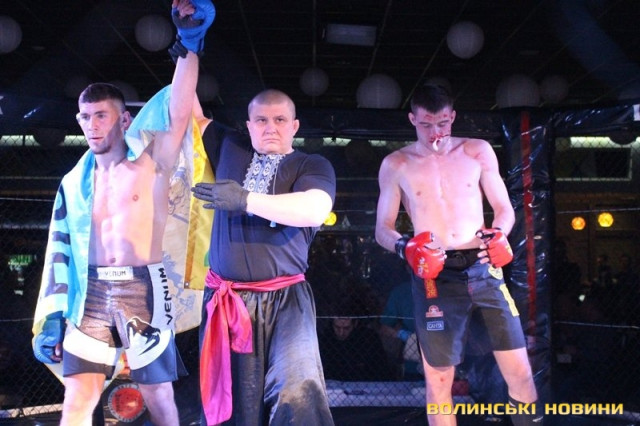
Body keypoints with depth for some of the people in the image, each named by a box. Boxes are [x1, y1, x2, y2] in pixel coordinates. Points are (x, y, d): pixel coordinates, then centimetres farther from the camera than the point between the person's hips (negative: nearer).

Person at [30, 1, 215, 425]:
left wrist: (189, 43, -22)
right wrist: (51, 318, 5)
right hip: (91, 294, 3)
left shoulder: (151, 164, -1)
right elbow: (60, 251, 10)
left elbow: (179, 113, -15)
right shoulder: (74, 183, 10)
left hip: (143, 289, -3)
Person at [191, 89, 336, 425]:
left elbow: (315, 210, -17)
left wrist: (246, 200, -19)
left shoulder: (312, 166, 2)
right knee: (234, 397, 7)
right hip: (226, 298, 4)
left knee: (297, 395, -18)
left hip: (285, 299, -3)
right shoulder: (230, 150, 15)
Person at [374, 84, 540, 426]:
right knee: (438, 377, 0)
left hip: (482, 269, 1)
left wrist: (498, 233, -10)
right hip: (434, 277, -1)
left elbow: (504, 208, 12)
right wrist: (404, 247, -15)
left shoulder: (478, 151, 9)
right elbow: (382, 229, 7)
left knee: (519, 371, -1)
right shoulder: (396, 165, 6)